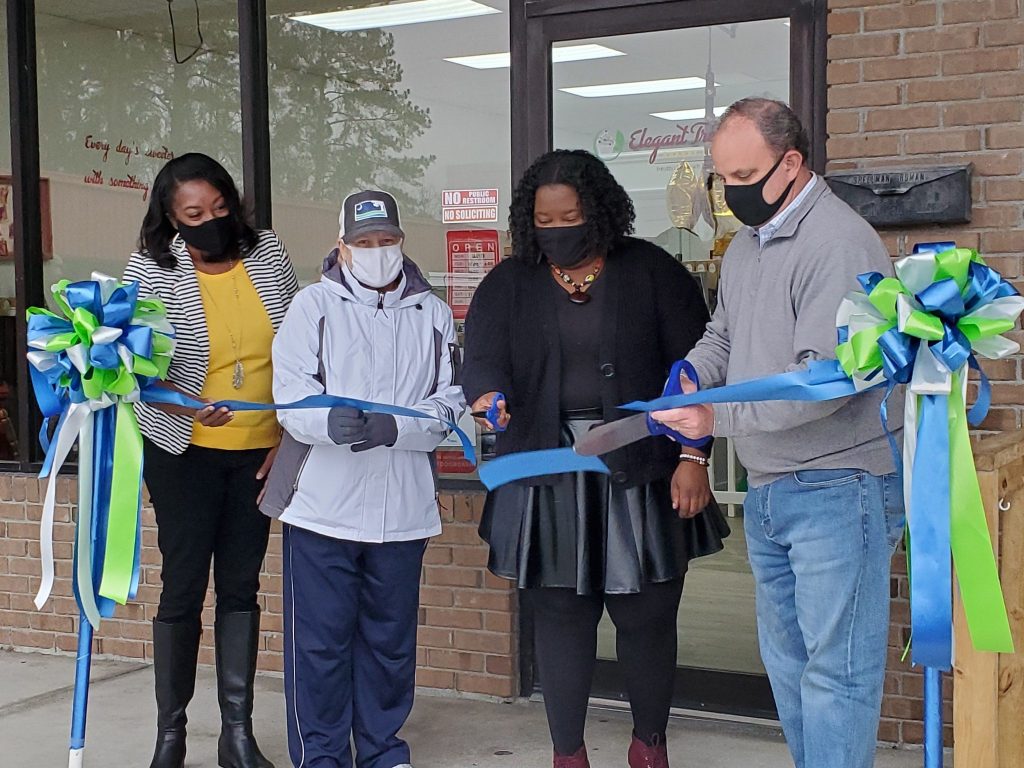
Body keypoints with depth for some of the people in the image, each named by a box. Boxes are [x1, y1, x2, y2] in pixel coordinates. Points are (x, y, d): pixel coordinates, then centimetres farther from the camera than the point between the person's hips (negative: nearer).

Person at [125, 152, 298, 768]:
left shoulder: (269, 254, -1)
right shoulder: (152, 269, -9)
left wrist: (290, 435, 0)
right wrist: (180, 404, -33)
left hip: (260, 451, 3)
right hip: (186, 451, -3)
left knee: (241, 588, 8)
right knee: (183, 589, -1)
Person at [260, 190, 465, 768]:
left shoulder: (432, 313, 11)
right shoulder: (315, 304, 4)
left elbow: (449, 401, 2)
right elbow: (290, 391, -8)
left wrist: (393, 428, -17)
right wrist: (330, 421, -29)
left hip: (403, 503, 3)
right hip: (322, 501, -2)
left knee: (391, 636, 12)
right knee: (320, 636, 1)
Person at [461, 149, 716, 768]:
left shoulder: (650, 272, 0)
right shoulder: (508, 286, 6)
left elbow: (692, 365, -2)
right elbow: (482, 359, -4)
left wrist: (693, 458, -8)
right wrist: (489, 395, -28)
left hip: (638, 469, -1)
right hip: (548, 475, 1)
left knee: (646, 613, 6)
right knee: (559, 614, 5)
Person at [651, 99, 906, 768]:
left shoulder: (838, 243, -17)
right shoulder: (747, 241, 13)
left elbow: (827, 375, -24)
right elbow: (723, 333, 24)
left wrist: (721, 417, -24)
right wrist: (692, 375, 2)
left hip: (837, 487, -9)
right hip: (768, 488, 10)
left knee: (836, 669, -5)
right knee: (787, 660, 17)